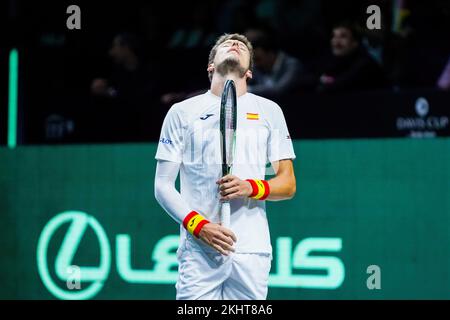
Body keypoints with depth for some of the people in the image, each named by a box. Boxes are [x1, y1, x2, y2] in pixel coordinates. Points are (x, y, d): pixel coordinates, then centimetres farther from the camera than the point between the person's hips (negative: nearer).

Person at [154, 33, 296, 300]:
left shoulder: (269, 111, 15)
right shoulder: (181, 112, 10)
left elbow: (288, 184, 12)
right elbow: (163, 186, 7)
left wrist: (251, 187, -9)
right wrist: (199, 225, -9)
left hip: (252, 251, 1)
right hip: (198, 249, -1)